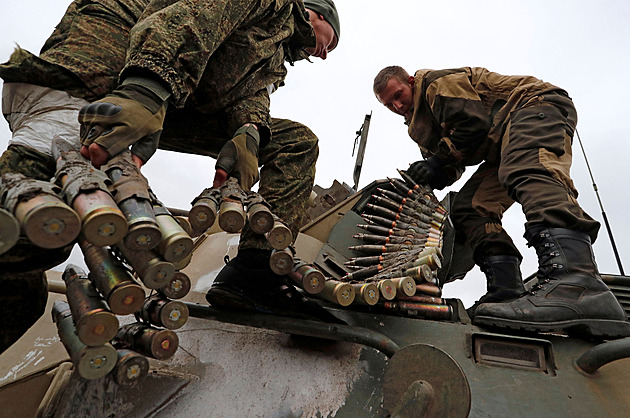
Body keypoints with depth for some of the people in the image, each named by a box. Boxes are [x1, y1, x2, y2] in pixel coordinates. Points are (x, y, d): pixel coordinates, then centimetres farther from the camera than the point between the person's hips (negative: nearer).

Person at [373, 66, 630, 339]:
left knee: (526, 171, -38)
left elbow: (474, 122, -19)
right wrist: (426, 175, -6)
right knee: (469, 208, -5)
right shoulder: (419, 125, 21)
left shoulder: (437, 83, -6)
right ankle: (507, 291, -17)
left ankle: (579, 286, -60)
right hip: (502, 147, 9)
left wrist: (438, 160, -13)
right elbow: (453, 166, 16)